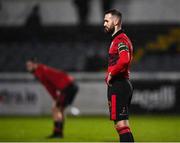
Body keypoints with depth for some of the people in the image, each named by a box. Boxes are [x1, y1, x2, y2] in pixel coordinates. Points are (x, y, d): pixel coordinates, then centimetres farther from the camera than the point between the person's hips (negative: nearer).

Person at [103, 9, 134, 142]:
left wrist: (111, 74, -17)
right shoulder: (117, 39, 21)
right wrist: (110, 75, 12)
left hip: (118, 86, -11)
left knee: (121, 124, -13)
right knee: (122, 125, 12)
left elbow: (124, 61, -29)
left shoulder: (121, 40, -12)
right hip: (122, 85, 11)